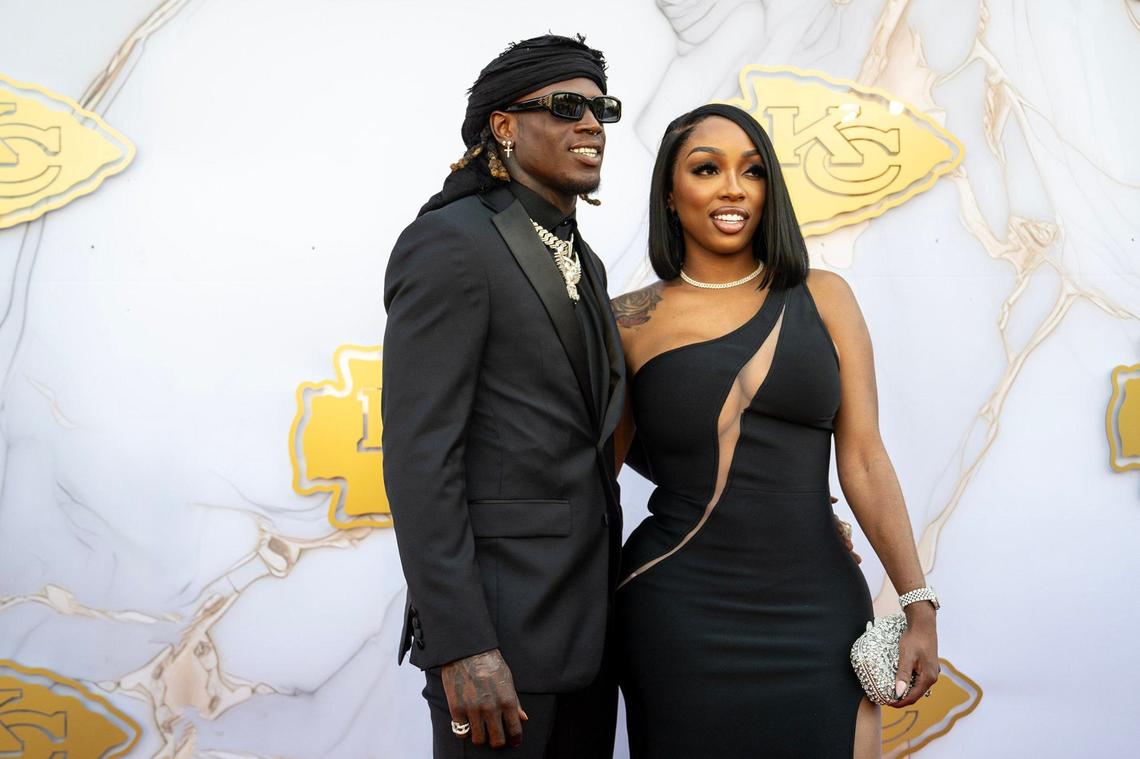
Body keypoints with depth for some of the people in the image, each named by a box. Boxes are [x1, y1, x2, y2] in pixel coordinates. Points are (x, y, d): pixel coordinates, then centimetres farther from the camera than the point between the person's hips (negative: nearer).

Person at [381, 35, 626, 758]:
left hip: (589, 615, 8)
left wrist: (607, 596, 15)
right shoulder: (450, 242, -13)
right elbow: (418, 455, -18)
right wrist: (460, 645, -20)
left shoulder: (582, 261, 13)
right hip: (501, 619, -8)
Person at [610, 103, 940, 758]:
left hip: (821, 609, 2)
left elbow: (863, 458, -1)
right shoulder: (630, 322, -1)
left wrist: (920, 604, -3)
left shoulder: (822, 297, 2)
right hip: (683, 618, -1)